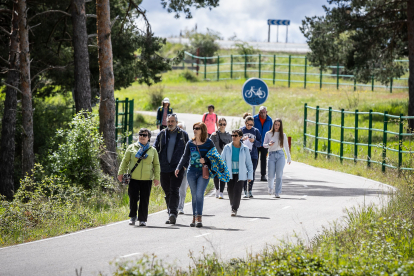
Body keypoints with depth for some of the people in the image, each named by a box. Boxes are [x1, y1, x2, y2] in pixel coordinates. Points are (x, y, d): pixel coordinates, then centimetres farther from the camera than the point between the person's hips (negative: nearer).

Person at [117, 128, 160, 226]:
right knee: (133, 198, -3)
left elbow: (156, 165, 12)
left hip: (147, 179, 1)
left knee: (144, 200, 1)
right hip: (133, 178, 0)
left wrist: (157, 177, 3)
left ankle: (142, 219, 9)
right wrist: (121, 173, 4)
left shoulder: (152, 150, 11)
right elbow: (125, 161, 11)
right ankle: (133, 217, 13)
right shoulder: (131, 148, 8)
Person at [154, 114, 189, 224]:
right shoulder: (161, 134, 9)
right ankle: (171, 215, 16)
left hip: (177, 168, -3)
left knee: (174, 191, -14)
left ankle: (173, 213, -21)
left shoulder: (183, 134, 6)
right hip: (164, 169, 3)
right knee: (167, 193, 7)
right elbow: (155, 149, 12)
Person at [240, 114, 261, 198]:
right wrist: (242, 139, -17)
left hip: (253, 156, 1)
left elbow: (260, 143, 6)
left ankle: (250, 191, 9)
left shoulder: (256, 131, 6)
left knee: (252, 173, -1)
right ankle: (245, 192, 0)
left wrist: (254, 141, -14)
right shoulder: (241, 130, 4)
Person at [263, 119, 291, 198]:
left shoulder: (283, 135, 7)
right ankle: (270, 187, 28)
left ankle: (277, 193, 1)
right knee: (271, 175, -3)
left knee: (279, 175, -6)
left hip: (280, 155, 0)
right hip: (271, 155, 0)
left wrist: (289, 158, 16)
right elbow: (264, 144, 9)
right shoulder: (268, 134, 5)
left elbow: (286, 147, 14)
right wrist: (269, 145, -14)